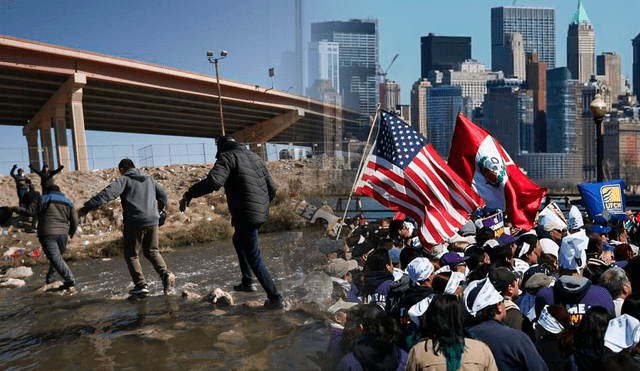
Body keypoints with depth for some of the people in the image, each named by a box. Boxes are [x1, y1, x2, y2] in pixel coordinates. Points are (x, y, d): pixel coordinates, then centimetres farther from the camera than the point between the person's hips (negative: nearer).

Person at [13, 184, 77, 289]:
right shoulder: (68, 203, 17)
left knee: (56, 258, -11)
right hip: (62, 234, 5)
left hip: (47, 234, -5)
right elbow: (74, 221, 14)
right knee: (57, 256, 24)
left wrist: (15, 209, 12)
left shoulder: (44, 199, 5)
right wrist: (72, 232, 30)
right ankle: (50, 277, 30)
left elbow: (30, 211, -2)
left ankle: (70, 279, -21)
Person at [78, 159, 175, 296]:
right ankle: (165, 274, -4)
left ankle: (141, 284, 2)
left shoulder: (124, 180, -1)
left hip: (134, 223, -5)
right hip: (152, 221, 5)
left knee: (131, 255, 9)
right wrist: (159, 208, 46)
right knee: (152, 252, 17)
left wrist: (86, 208, -17)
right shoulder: (148, 178, 17)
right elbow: (163, 195, 25)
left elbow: (107, 194, -15)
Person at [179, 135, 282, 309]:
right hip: (261, 214, 9)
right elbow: (272, 188, 16)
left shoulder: (228, 156, -6)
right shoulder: (256, 158, 17)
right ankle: (247, 282, 36)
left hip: (246, 216, -9)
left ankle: (274, 298, 5)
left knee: (253, 258, 2)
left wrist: (189, 194, -15)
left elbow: (214, 181, -25)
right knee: (238, 240, 32)